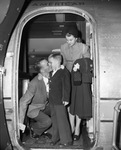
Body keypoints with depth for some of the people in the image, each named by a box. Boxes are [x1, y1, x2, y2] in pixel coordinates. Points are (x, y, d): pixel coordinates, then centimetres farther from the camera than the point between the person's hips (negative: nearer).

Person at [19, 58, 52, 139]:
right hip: (34, 109, -7)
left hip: (45, 106, 7)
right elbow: (23, 102, -30)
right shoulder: (35, 83, -33)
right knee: (47, 121, -23)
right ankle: (34, 129, 8)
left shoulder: (50, 78, -14)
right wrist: (21, 122, -30)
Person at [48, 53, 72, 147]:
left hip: (60, 102, -8)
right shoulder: (52, 73, 13)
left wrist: (66, 99, -18)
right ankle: (55, 138, 32)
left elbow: (67, 87, -16)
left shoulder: (64, 72, -13)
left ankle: (66, 140, 11)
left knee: (62, 121, -1)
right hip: (52, 101, 9)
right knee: (54, 120, 17)